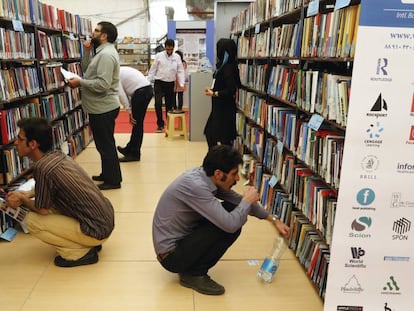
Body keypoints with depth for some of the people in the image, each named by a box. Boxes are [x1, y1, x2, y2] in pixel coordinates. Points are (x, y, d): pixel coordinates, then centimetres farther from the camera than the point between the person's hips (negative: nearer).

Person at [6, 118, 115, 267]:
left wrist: (21, 199, 8)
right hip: (107, 218, 8)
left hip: (97, 230, -8)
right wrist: (27, 194, 13)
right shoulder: (57, 155, 3)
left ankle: (80, 253, 2)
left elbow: (42, 210, -9)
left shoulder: (42, 168, -22)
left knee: (31, 221, -4)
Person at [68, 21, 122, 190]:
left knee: (106, 145, -1)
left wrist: (80, 83, -17)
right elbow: (86, 69, 18)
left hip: (103, 109, -10)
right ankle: (107, 174, 32)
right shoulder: (102, 52, 15)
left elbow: (103, 84, -27)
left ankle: (113, 180, 10)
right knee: (104, 144, 19)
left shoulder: (107, 54, -19)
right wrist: (87, 51, 6)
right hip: (100, 107, 10)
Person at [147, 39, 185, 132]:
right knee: (158, 103, -10)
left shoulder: (177, 57, 3)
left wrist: (182, 84, -9)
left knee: (169, 104, 8)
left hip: (170, 84, 2)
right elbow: (153, 69, 1)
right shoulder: (159, 55, -2)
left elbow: (180, 71, 2)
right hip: (159, 83, -2)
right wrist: (148, 82, -2)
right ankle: (160, 124, 3)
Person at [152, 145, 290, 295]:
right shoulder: (195, 186, -29)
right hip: (171, 255, -9)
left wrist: (274, 219, 13)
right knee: (228, 225, -23)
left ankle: (191, 267, 8)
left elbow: (238, 200, 11)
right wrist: (247, 200, -12)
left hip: (183, 238, 9)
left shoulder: (204, 176, -3)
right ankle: (194, 274, -3)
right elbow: (230, 224, -31)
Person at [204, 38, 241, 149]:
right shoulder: (223, 66, 9)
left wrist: (214, 93, -14)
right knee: (209, 133, 17)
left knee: (225, 139, 0)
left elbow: (231, 90, -23)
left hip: (225, 109, -10)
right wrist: (212, 89, 3)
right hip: (218, 107, 10)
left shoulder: (229, 68, -18)